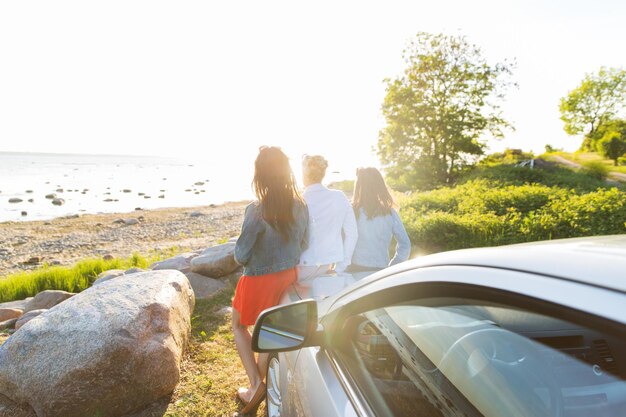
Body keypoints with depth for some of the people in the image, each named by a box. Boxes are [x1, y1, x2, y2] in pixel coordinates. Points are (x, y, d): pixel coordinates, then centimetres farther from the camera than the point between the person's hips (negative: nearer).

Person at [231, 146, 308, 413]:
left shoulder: (257, 211, -26)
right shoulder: (301, 207, -9)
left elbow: (241, 256, -17)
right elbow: (303, 245, 4)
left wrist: (242, 257, 4)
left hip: (259, 280, -5)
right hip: (288, 276, 5)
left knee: (239, 325, 22)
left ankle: (255, 384, 16)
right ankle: (258, 385, 38)